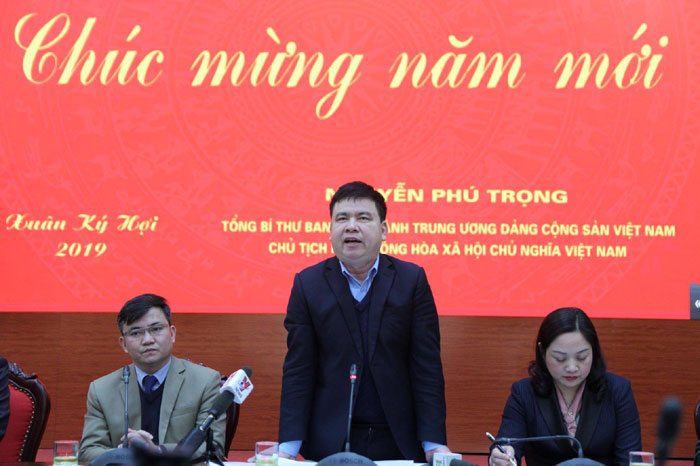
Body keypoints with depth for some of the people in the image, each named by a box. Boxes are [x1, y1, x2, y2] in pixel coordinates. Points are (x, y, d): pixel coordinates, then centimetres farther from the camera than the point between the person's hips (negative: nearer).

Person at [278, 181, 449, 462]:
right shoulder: (308, 284, 1)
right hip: (329, 443, 0)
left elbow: (427, 367, -3)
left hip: (399, 442, 0)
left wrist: (434, 443, -10)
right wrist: (288, 447, -10)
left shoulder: (412, 279, 0)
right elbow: (297, 372, -2)